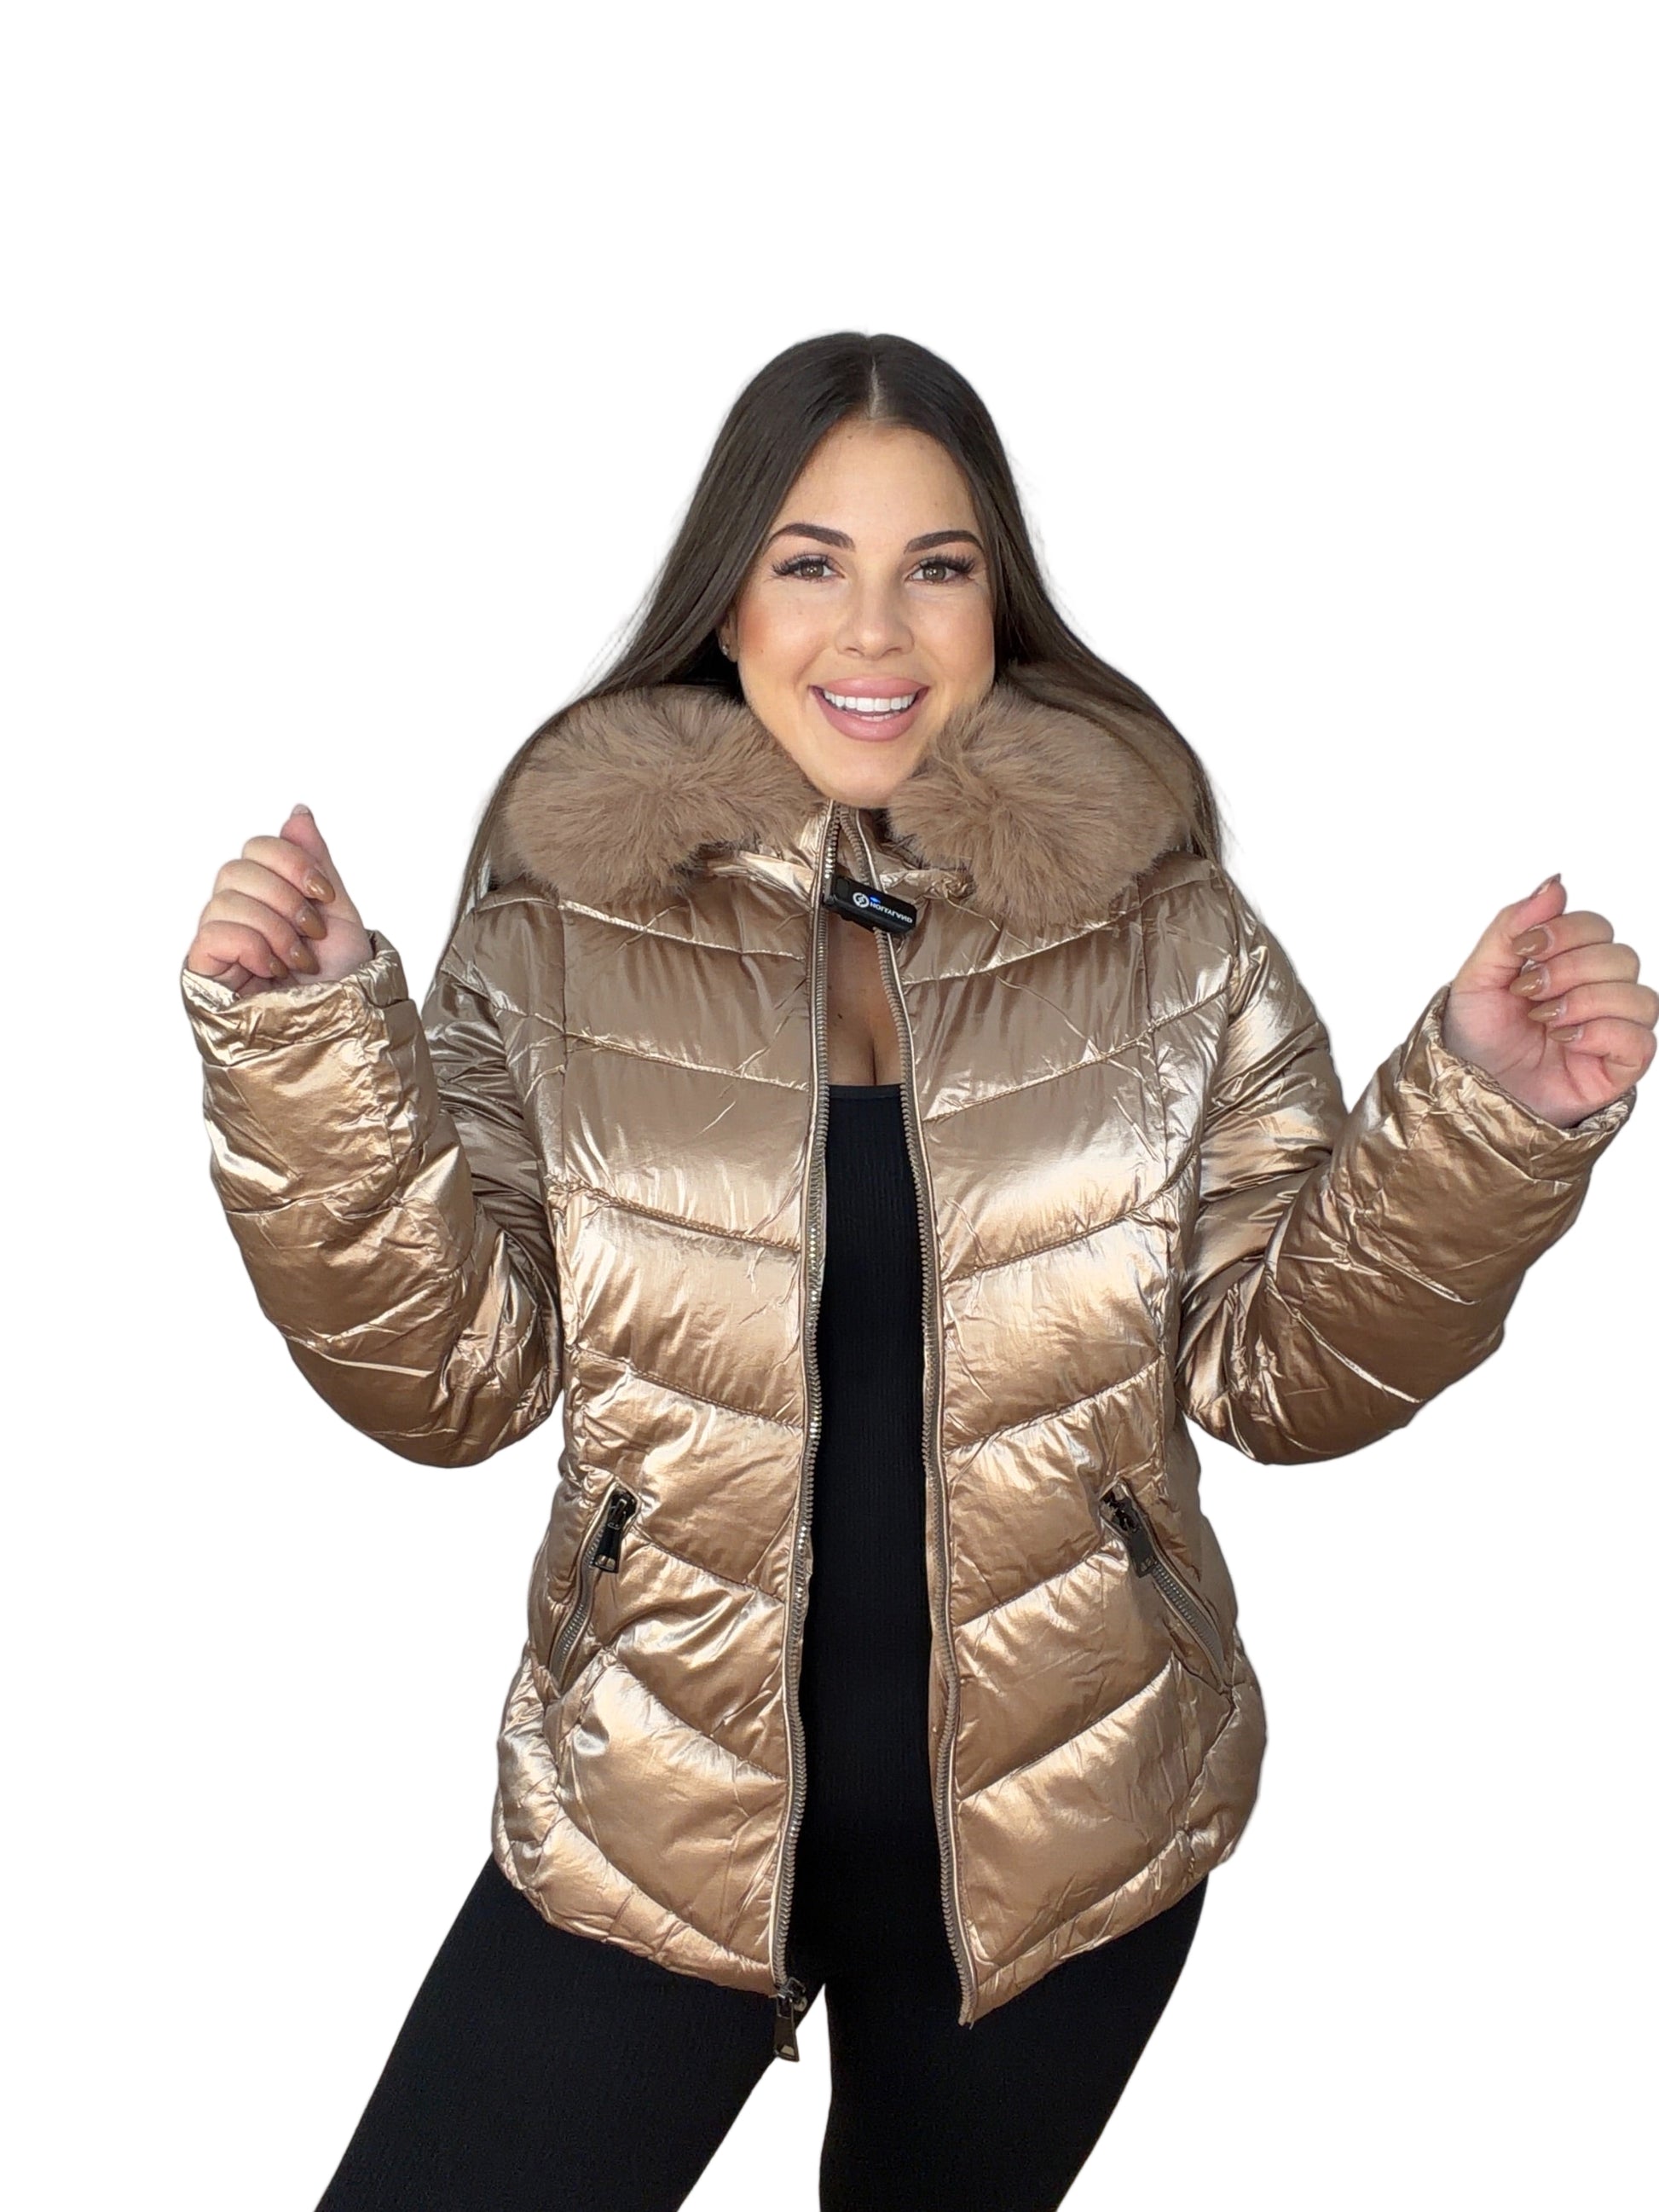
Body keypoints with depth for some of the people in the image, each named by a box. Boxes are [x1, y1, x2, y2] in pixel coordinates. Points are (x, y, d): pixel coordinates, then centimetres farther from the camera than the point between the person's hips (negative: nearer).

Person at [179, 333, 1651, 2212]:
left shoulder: (1158, 923, -7)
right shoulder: (565, 918, -8)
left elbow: (1279, 1365, -5)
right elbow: (452, 1371, -9)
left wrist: (1484, 1114, -20)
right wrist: (308, 1050, -22)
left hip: (1058, 1823, 2)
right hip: (656, 1815, -1)